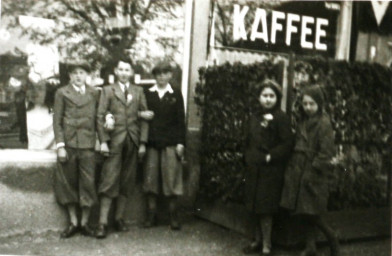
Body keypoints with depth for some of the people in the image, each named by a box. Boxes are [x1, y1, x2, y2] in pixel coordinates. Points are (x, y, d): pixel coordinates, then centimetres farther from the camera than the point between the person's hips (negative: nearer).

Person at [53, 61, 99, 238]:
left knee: (88, 183, 0)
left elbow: (97, 118, 10)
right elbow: (57, 121, 2)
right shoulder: (62, 93, 6)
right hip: (68, 143, -1)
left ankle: (85, 222, 11)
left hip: (88, 144, 1)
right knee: (68, 182, 4)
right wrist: (60, 145, -6)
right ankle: (73, 222, 16)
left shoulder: (93, 94, 11)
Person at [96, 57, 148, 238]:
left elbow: (144, 118, 10)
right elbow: (100, 117, 0)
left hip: (133, 142, 3)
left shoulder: (138, 92, 13)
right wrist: (103, 141, -9)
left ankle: (119, 218, 18)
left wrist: (143, 142, 2)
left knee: (127, 182, 6)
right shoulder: (107, 91, 6)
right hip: (114, 141, -3)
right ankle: (102, 222, -1)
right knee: (109, 181, -6)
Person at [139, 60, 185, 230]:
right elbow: (141, 113, 13)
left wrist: (181, 142, -3)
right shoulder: (147, 93, 10)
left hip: (170, 142, -1)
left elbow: (180, 119, 4)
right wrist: (143, 115, -11)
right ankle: (151, 215, 14)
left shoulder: (176, 94, 7)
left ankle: (174, 216, 10)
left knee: (171, 180, 0)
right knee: (150, 179, 3)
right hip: (151, 142, 1)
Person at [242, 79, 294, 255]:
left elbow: (288, 144, -14)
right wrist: (248, 158, 10)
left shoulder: (281, 118, -9)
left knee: (265, 208, -2)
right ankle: (258, 241, 27)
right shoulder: (254, 117, 10)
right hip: (253, 168, 6)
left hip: (271, 170, -6)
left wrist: (270, 157, -16)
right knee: (255, 207, 12)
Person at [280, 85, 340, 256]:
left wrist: (313, 171, -16)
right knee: (302, 212, 9)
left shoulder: (324, 123, -11)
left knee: (310, 213, -3)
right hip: (298, 172, 7)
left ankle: (333, 240, 19)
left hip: (313, 174, -7)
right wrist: (293, 169, 11)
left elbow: (326, 152, -15)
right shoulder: (303, 122, 12)